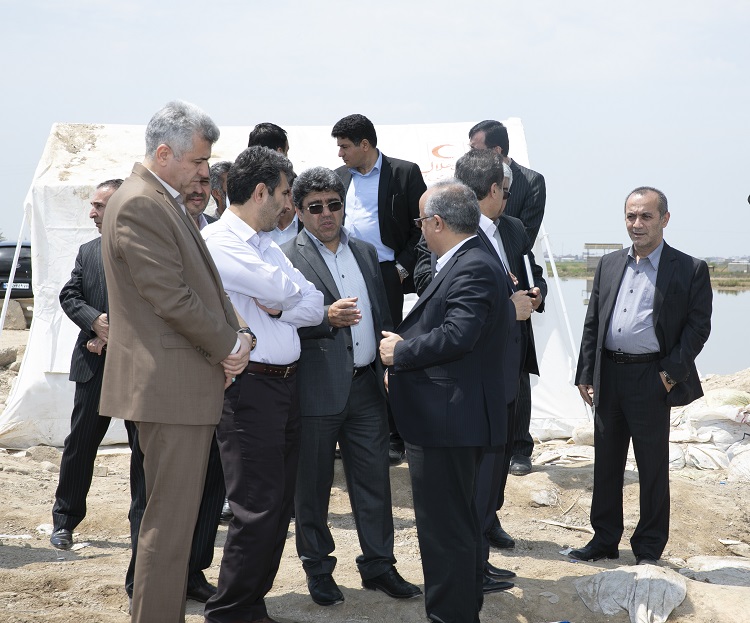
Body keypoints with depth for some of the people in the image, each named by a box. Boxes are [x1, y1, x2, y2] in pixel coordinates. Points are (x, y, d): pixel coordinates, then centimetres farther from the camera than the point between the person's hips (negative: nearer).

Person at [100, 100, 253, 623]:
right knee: (170, 521, -4)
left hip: (190, 383, 11)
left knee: (177, 516, 17)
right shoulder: (139, 206, -16)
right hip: (171, 385, -11)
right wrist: (230, 345, -8)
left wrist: (229, 341, 4)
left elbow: (199, 286, 20)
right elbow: (172, 299, -20)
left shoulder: (168, 202, 17)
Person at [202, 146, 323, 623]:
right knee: (258, 508, -7)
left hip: (286, 384, 9)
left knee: (279, 507, 11)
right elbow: (289, 292, -14)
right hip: (249, 387, -8)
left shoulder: (267, 244, 17)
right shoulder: (219, 242, -10)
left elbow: (314, 308, 10)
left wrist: (276, 306, -6)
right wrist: (283, 298, 6)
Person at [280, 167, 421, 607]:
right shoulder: (287, 258, -6)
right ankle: (318, 569, 22)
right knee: (314, 484, 8)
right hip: (318, 389, -5)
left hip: (367, 385, 5)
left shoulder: (366, 252, 14)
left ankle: (378, 565, 22)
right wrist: (327, 318, -26)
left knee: (374, 479, 10)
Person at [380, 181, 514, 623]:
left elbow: (456, 335, -27)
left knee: (445, 529, -3)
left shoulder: (473, 268, -17)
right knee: (460, 522, 21)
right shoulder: (473, 263, 15)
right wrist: (407, 345, 3)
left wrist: (401, 351, -14)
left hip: (448, 420, -11)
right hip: (458, 420, 11)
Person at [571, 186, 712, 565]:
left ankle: (649, 548, 16)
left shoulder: (690, 270, -2)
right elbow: (592, 322, 13)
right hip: (608, 377, 5)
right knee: (606, 463, 12)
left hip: (651, 379, -5)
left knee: (653, 468, 4)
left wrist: (672, 373, -12)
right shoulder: (609, 265, 13)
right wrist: (585, 374, 6)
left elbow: (698, 326, -5)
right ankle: (604, 540, 24)